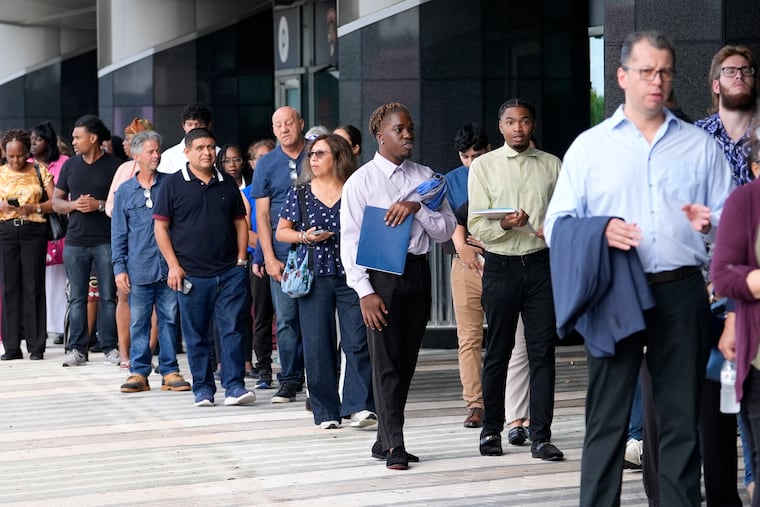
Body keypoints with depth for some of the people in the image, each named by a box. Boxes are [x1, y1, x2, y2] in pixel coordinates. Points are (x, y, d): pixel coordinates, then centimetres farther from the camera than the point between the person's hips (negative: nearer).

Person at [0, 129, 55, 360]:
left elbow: (55, 202, -1)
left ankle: (36, 346, 2)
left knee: (33, 286, -3)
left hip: (34, 230, -2)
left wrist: (33, 207, -15)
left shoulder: (40, 172, 4)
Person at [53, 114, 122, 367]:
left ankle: (110, 347, 4)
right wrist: (74, 205, -5)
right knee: (77, 297, 4)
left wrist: (100, 205, -14)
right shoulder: (70, 165, 13)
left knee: (108, 296, -1)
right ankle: (77, 348, 7)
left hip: (106, 240, -4)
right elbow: (56, 202, 15)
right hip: (75, 241, 4)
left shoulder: (115, 166, 0)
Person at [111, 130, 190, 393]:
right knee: (139, 321, 2)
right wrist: (119, 268, 2)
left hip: (169, 266, 0)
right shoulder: (124, 191, 7)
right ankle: (139, 372, 8)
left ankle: (170, 372, 10)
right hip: (139, 270, 0)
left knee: (169, 319, 4)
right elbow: (119, 234, 9)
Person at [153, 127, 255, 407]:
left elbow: (240, 221, 17)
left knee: (231, 330, -3)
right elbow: (161, 227, 0)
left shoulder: (227, 184, 11)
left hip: (230, 272, 2)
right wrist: (174, 265, -6)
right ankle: (203, 389, 12)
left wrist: (241, 258, 6)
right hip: (192, 274, -2)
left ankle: (234, 386, -2)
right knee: (196, 336, 4)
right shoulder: (173, 185, 1)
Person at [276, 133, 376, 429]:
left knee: (357, 342, -9)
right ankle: (326, 412, 7)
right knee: (318, 347, 0)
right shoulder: (300, 193, 8)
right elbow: (281, 232, 13)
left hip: (351, 275, -1)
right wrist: (305, 236, -5)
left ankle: (358, 406, -7)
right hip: (314, 278, 1)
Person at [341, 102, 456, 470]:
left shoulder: (425, 178, 12)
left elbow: (447, 230, 7)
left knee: (406, 360, 8)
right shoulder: (361, 182, -1)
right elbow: (350, 241, -4)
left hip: (417, 271, 5)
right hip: (380, 273, -5)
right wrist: (364, 291, -13)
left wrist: (417, 208, -11)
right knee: (386, 360, -8)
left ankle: (385, 441, 17)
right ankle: (394, 446, -8)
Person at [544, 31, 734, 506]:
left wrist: (711, 222, -13)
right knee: (607, 418, 1)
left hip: (681, 293, 1)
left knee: (681, 418, 4)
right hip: (614, 294, -1)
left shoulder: (701, 145, 12)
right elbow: (558, 224, 6)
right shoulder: (589, 146, 9)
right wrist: (601, 230, -13)